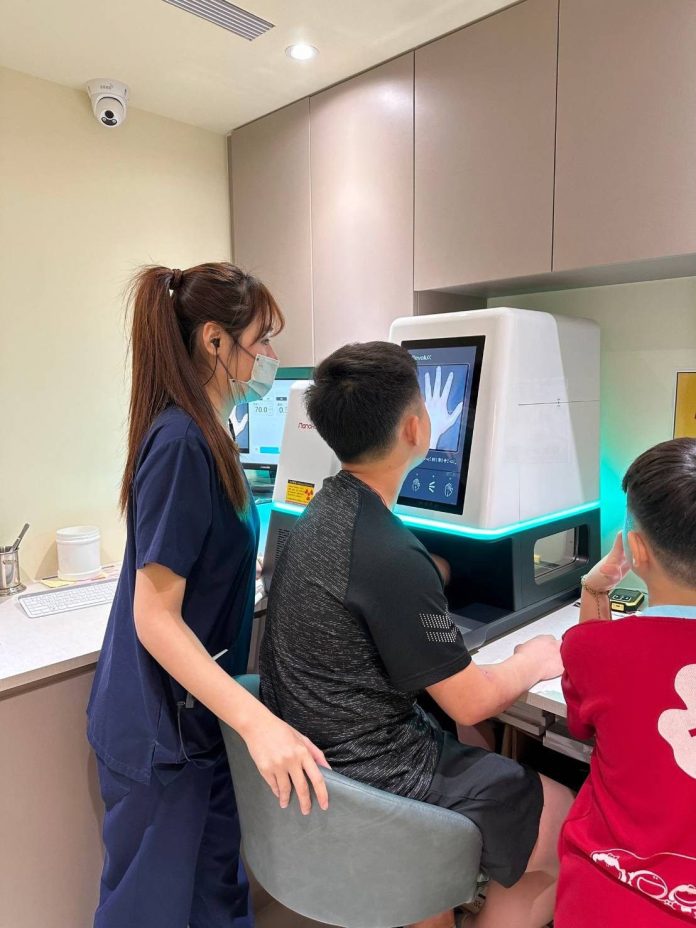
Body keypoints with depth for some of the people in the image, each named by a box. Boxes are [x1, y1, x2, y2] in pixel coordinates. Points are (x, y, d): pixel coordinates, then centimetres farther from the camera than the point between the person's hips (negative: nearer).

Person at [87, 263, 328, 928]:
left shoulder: (203, 435, 5)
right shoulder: (180, 444, -25)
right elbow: (155, 619, -25)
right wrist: (257, 721, -31)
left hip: (198, 715, 8)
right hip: (160, 728, -8)